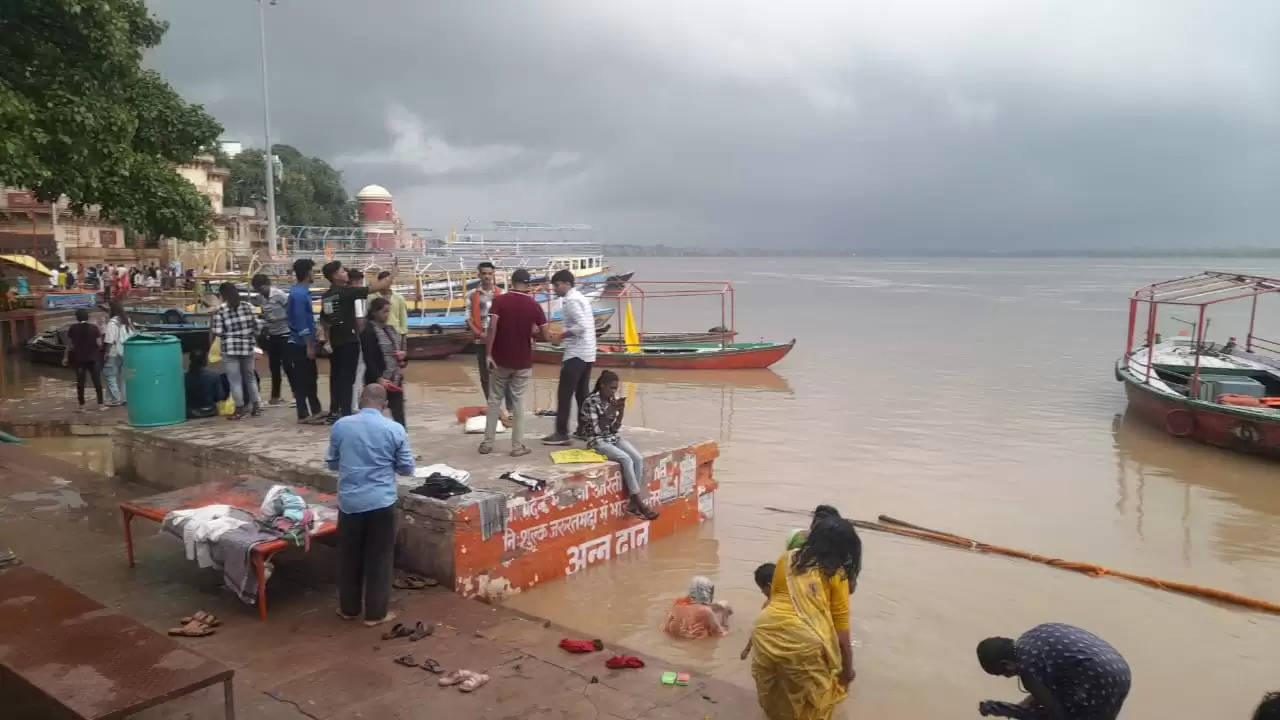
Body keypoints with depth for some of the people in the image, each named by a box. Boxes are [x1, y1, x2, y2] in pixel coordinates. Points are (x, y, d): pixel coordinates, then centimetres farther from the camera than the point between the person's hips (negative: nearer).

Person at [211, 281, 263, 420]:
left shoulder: (220, 310, -8)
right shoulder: (247, 306, 3)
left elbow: (218, 332, -11)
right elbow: (256, 325, 5)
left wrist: (211, 328, 10)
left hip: (230, 349, -4)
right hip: (247, 347, 4)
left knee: (235, 380, 2)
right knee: (250, 377, 17)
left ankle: (239, 410, 6)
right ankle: (255, 406, 20)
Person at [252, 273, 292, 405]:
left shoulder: (279, 294, -15)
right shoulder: (260, 297, 3)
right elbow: (265, 314, 14)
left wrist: (279, 319, -23)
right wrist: (265, 327, 0)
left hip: (284, 334, -6)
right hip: (271, 335, 7)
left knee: (287, 365, -6)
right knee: (274, 366, 11)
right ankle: (275, 396, 21)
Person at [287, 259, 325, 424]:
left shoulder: (302, 291, 12)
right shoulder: (299, 294, -19)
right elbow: (301, 322, -22)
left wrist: (311, 341, 21)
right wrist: (309, 345, -20)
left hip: (304, 343, 10)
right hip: (300, 344, -10)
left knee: (310, 378, 15)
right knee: (302, 380, -2)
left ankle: (316, 410, 24)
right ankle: (304, 415, 4)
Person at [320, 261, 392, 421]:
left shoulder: (326, 296, 9)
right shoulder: (346, 291, -11)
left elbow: (323, 321, 15)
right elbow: (374, 288, -12)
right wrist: (393, 275, -4)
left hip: (334, 342, 7)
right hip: (349, 341, -7)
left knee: (336, 376, 13)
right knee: (347, 378, -4)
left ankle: (334, 412, 18)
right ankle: (346, 413, -4)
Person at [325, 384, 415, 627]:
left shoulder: (341, 426, -2)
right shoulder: (394, 430, -8)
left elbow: (331, 463, 9)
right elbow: (407, 468, 0)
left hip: (349, 502, 2)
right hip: (381, 503, -2)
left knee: (349, 557, 16)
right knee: (379, 559, 8)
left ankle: (349, 608, 29)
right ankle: (375, 613, 15)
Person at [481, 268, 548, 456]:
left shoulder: (499, 300, -7)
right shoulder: (534, 306, -4)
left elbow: (492, 328, -17)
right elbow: (544, 336, -4)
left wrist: (488, 354, -15)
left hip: (500, 360, 0)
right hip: (523, 362, 0)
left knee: (494, 400, 12)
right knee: (518, 402, 7)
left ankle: (487, 443, 15)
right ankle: (518, 446, 8)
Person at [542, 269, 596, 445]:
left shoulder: (570, 300, -12)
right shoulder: (581, 298, 17)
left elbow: (581, 326, -24)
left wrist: (561, 336, -13)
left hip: (576, 354, -10)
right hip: (588, 353, 10)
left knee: (564, 394, -6)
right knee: (582, 393, 14)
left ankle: (561, 433, -6)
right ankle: (584, 429, 17)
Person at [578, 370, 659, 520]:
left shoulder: (614, 400, 4)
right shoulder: (591, 402, -13)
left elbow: (615, 429, 4)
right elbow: (596, 430, -17)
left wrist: (621, 412, -10)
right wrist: (609, 412, -22)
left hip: (613, 438, 6)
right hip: (597, 441, -6)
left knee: (638, 458, -20)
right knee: (626, 459, -28)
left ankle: (633, 501, -16)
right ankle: (640, 503, -24)